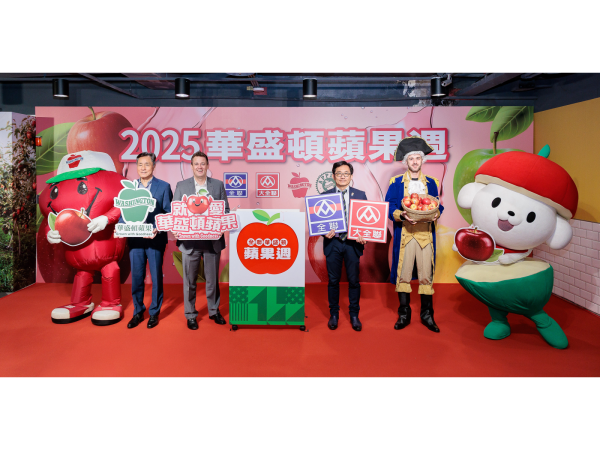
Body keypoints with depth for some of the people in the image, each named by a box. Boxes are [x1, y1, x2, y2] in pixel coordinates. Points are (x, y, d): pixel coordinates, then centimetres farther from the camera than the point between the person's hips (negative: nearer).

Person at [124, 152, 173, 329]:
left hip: (155, 240, -3)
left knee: (156, 277, 7)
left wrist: (158, 229, -18)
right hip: (135, 239, 3)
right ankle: (138, 312, 24)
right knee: (136, 277, 9)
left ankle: (154, 313, 21)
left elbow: (169, 214, -3)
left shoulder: (164, 187, 0)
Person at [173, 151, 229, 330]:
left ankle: (214, 311, 27)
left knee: (212, 278, 11)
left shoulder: (218, 185, 6)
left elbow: (226, 210, 4)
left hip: (212, 240, 1)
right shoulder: (181, 186, 6)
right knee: (189, 280, 7)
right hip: (189, 240, 0)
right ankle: (190, 314, 21)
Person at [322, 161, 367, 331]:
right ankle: (334, 314, 24)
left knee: (354, 280, 6)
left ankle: (354, 315, 22)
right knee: (333, 280, 8)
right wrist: (325, 232, -14)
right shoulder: (325, 196, 4)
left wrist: (363, 236, -11)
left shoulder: (360, 195, 4)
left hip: (353, 243, 0)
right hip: (333, 242, 0)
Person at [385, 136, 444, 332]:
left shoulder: (431, 183, 14)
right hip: (404, 233, -1)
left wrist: (436, 214, -10)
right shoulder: (396, 182, 7)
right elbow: (389, 208, 1)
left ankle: (427, 315, 16)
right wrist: (401, 215, -19)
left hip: (426, 234, 2)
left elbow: (438, 206, 13)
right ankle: (404, 314, 15)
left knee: (426, 275, 2)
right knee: (403, 275, 1)